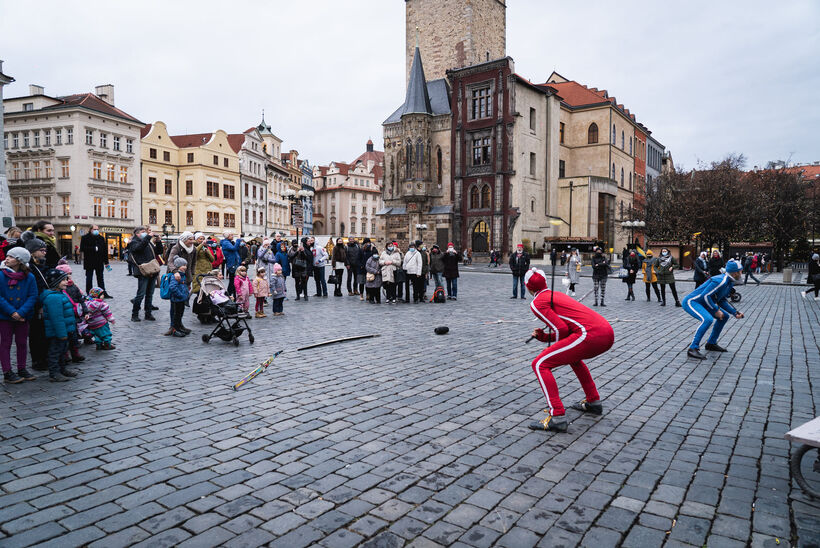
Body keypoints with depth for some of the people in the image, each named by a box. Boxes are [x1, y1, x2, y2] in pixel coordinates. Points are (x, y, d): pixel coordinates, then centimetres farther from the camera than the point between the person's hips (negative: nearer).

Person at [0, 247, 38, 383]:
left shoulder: (29, 277, -4)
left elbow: (33, 296, -6)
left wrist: (21, 312, -16)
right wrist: (11, 312, -18)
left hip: (23, 317, 2)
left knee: (22, 343, 12)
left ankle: (22, 369, 25)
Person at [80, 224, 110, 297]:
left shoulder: (101, 238, 11)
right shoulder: (85, 238, -2)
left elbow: (104, 250, 11)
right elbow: (82, 248, -13)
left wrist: (106, 262, 9)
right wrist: (93, 249, -20)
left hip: (99, 262, 4)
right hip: (89, 263, -4)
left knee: (101, 278, 8)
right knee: (89, 279, 4)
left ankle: (103, 293, 12)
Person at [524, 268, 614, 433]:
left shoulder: (537, 303, 3)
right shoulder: (557, 294, 28)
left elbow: (562, 329, -6)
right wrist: (543, 336, 22)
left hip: (590, 335, -9)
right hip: (608, 333, 9)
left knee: (540, 364, -2)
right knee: (573, 356, 37)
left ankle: (557, 417, -10)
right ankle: (593, 402, 39)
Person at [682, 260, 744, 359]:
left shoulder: (730, 282, 9)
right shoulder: (720, 281, -23)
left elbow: (723, 300, 15)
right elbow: (705, 295, -26)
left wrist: (735, 313, 5)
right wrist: (716, 310, -19)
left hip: (702, 303, 11)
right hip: (690, 302, -11)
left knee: (724, 317, 17)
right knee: (708, 319, -33)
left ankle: (711, 343, 25)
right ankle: (693, 349, -29)